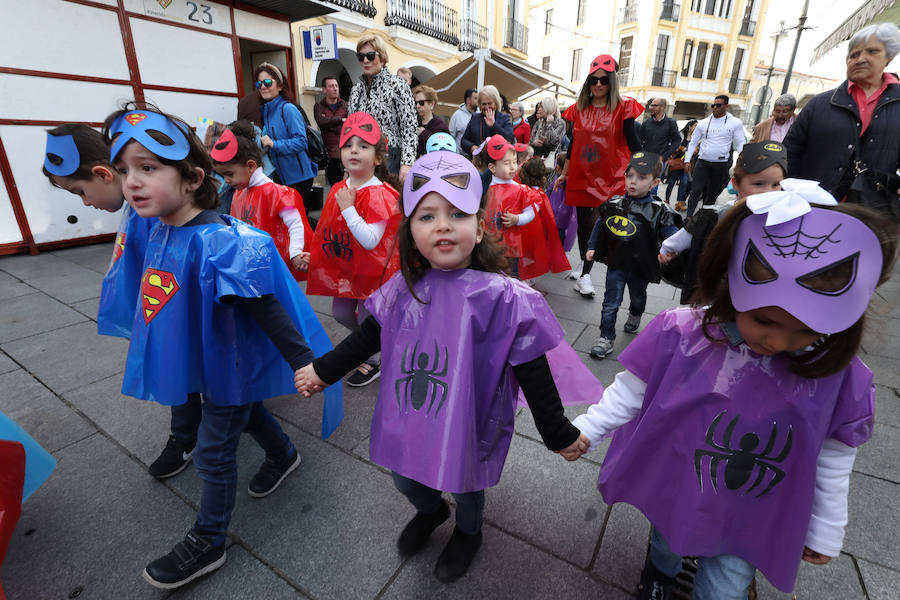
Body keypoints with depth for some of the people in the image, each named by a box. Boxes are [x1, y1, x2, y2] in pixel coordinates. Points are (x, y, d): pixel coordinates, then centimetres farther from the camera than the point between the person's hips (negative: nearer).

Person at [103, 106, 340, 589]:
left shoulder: (219, 242, -31)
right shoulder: (160, 231, -3)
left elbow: (267, 311, -31)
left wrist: (302, 363, -28)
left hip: (231, 365, -8)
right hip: (205, 360, 8)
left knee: (213, 452, 9)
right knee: (245, 410, 29)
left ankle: (207, 543, 35)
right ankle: (284, 455, 58)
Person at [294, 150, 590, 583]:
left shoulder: (501, 298, -24)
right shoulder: (405, 288, -10)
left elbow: (534, 376, -15)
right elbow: (368, 337, 5)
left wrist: (559, 434, -6)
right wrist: (323, 370, 13)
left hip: (467, 428, -4)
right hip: (407, 423, 5)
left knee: (465, 486, 24)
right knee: (406, 481, 28)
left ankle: (467, 533, 61)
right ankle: (431, 511, 66)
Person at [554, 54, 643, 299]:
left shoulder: (623, 107, -3)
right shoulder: (579, 108, 7)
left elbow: (633, 142, -4)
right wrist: (564, 174, 17)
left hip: (610, 177, -3)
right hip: (581, 176, 3)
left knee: (599, 223, -6)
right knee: (583, 222, 12)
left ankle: (584, 274, 2)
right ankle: (584, 264, 32)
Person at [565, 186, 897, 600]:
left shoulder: (843, 379, -18)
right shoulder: (680, 334, -26)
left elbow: (832, 467, -4)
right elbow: (630, 392, -13)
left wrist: (826, 531, 7)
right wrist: (587, 429, -12)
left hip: (751, 527, 0)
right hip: (669, 495, 1)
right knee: (666, 547, 30)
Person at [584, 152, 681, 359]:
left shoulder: (658, 211, -13)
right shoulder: (613, 204, -6)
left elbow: (671, 234, -10)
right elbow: (600, 226, 8)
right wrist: (592, 247, 6)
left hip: (641, 266, 0)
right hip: (616, 263, 0)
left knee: (638, 297, 25)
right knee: (611, 302, 2)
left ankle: (635, 315, 57)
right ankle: (606, 337, 15)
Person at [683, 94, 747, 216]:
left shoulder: (735, 123, 1)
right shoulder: (703, 123, 6)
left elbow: (740, 144, -1)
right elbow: (693, 142, 10)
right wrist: (687, 160, 0)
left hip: (721, 165, 0)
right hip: (702, 162, 0)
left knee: (712, 195, 9)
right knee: (695, 192, -9)